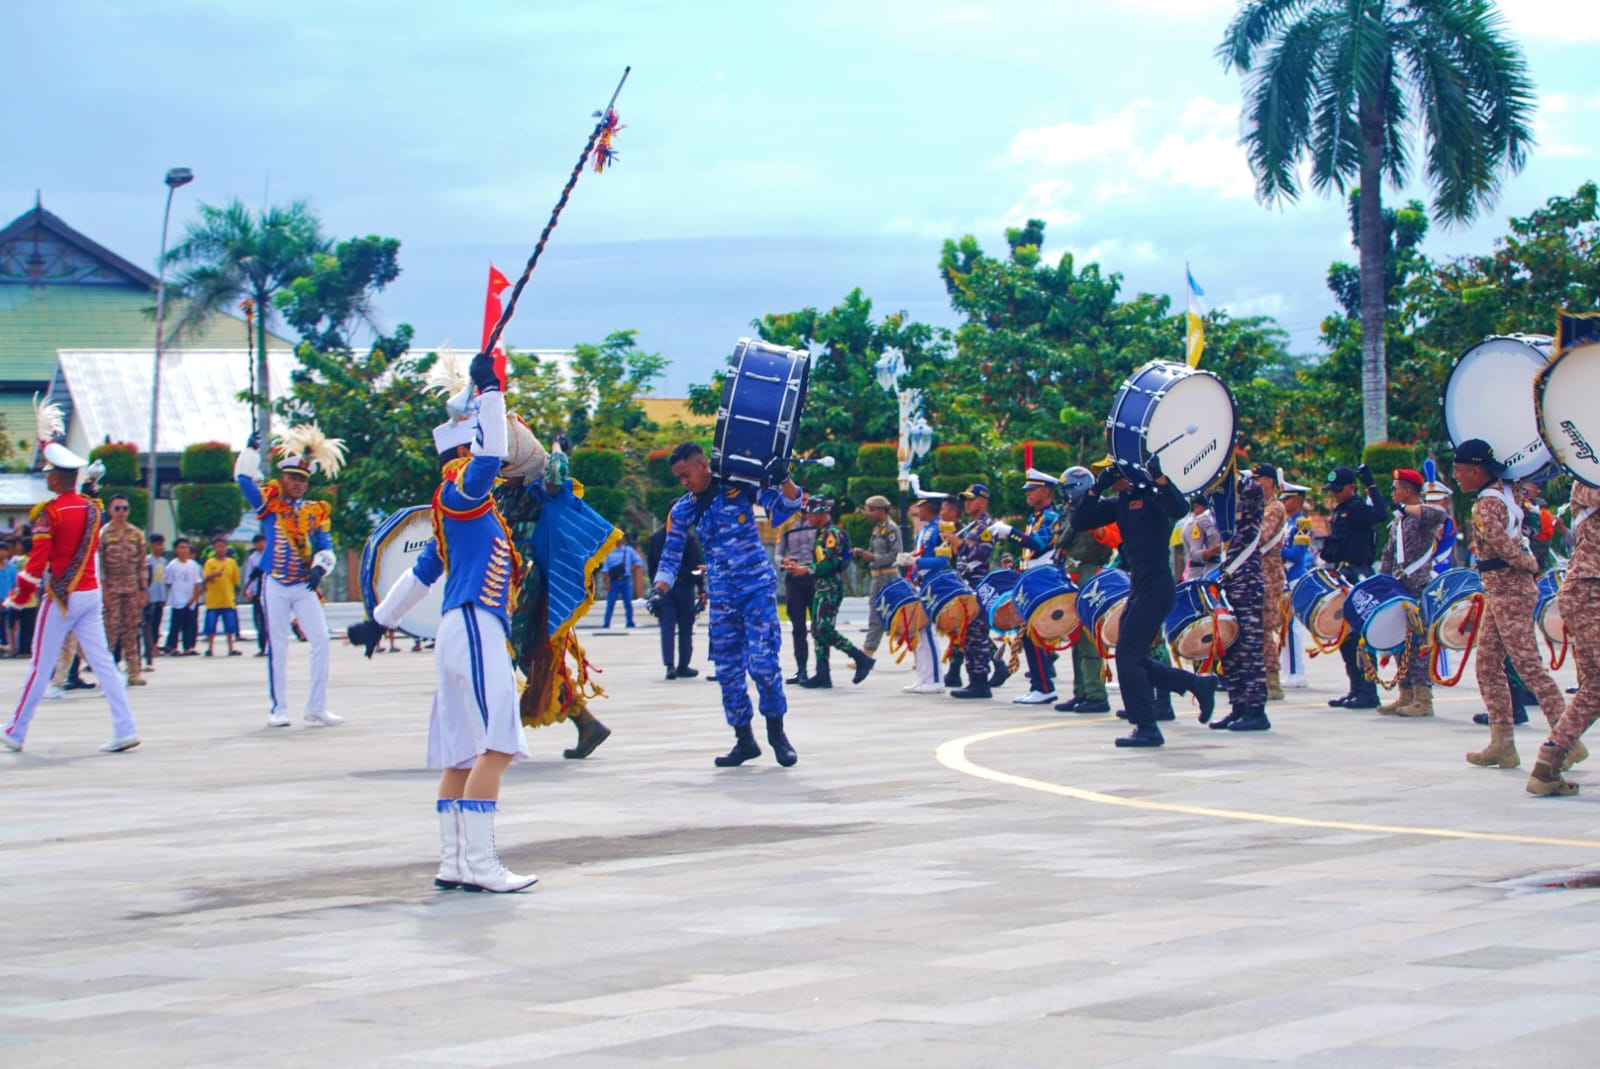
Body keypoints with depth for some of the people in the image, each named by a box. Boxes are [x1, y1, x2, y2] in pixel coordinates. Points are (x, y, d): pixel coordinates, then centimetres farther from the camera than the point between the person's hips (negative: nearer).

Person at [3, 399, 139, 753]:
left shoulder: (49, 514, -14)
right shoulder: (92, 507, 6)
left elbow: (37, 562, -17)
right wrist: (47, 438, 34)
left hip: (61, 598, -6)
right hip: (92, 593, 6)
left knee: (40, 665, 3)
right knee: (102, 661, 4)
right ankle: (125, 730, -5)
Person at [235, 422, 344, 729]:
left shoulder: (316, 512, 9)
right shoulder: (269, 504, 3)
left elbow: (326, 547, 4)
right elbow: (244, 479, -9)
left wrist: (320, 567, -15)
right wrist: (250, 450, -16)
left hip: (305, 587, 2)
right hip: (275, 586, -2)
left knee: (321, 640, -9)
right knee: (277, 647, 0)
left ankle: (317, 709, -3)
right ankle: (278, 709, 7)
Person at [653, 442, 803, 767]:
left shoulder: (740, 487, -2)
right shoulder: (683, 511, 6)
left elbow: (787, 505, -2)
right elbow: (671, 556, 7)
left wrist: (783, 479, -22)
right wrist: (660, 590, -8)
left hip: (758, 587, -4)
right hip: (721, 597, 4)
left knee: (762, 661, -13)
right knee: (727, 670, 1)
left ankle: (777, 731, 2)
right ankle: (744, 740, 12)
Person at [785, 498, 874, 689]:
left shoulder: (832, 534, -12)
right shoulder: (822, 533, 18)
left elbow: (829, 563, -21)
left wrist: (804, 569, -13)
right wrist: (799, 566, 8)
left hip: (832, 588, -10)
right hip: (822, 588, 10)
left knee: (825, 630, -14)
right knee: (817, 630, 8)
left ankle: (862, 659, -8)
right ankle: (822, 675, 10)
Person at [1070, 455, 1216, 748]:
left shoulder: (1151, 493, -9)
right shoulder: (1119, 502, 13)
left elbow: (1178, 510, -29)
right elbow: (1079, 522, 8)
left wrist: (1158, 476, -32)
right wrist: (1096, 489, -1)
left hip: (1156, 586, -9)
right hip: (1139, 587, 9)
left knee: (1128, 656, -9)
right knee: (1134, 659, 12)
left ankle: (1147, 729, -3)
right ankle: (1199, 684, 23)